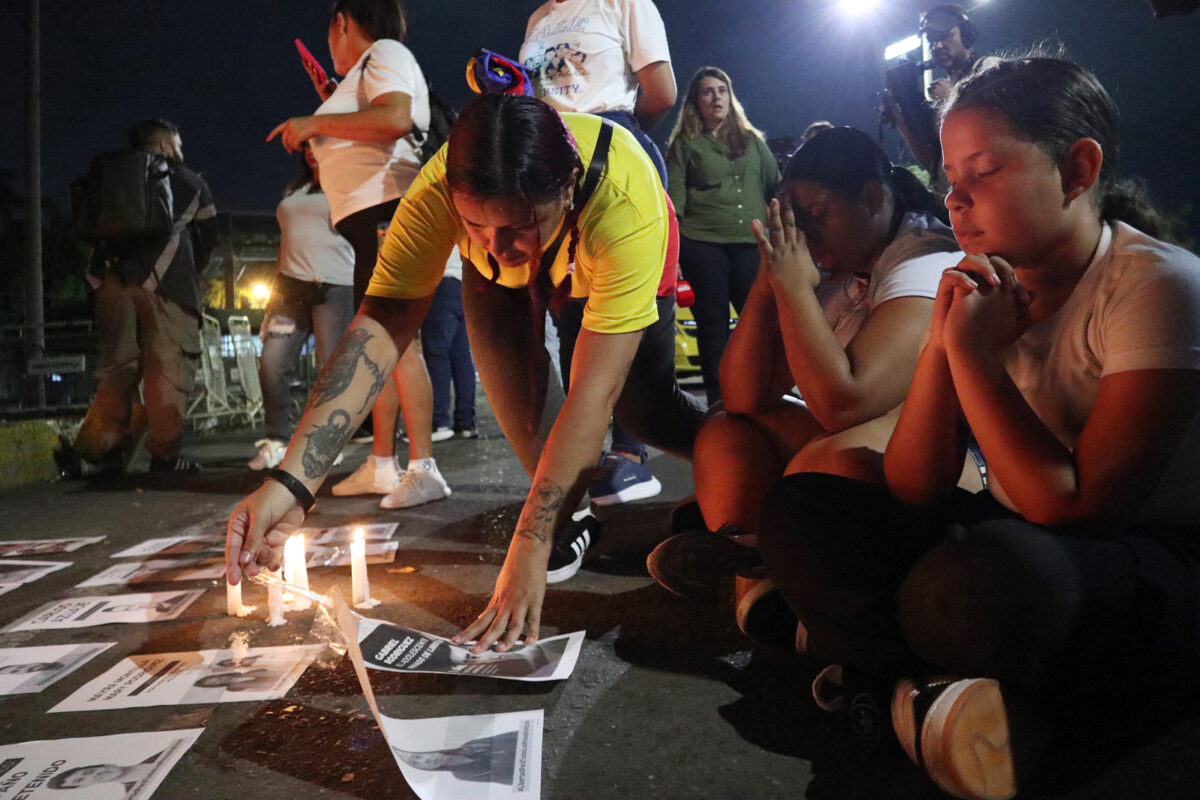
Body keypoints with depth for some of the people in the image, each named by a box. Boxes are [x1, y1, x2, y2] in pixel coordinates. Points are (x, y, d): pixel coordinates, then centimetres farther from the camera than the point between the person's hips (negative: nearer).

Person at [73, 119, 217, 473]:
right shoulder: (190, 182, 16)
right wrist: (190, 273, 34)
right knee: (169, 366, -4)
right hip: (163, 281, -4)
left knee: (116, 363, 10)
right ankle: (164, 454, -7)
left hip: (111, 278, 4)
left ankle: (101, 444, 0)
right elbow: (208, 236, 20)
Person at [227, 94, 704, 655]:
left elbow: (593, 393, -48)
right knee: (495, 325, -27)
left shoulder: (624, 200, -46)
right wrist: (291, 482, -54)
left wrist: (528, 551, -51)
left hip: (617, 252, -2)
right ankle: (569, 510, -10)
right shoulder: (439, 192, -39)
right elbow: (379, 326, -42)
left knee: (642, 405, -11)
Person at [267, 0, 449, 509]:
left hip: (387, 209, -10)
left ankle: (423, 468, -21)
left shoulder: (384, 52, 1)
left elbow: (395, 118, -20)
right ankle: (381, 466, 10)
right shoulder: (365, 73, 29)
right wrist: (331, 103, 32)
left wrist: (317, 123, -11)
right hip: (367, 218, 10)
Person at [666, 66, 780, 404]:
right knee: (713, 325, 2)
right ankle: (718, 401, 9)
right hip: (703, 244, -2)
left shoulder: (752, 139, 18)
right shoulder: (685, 143, 8)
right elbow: (674, 198, 2)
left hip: (751, 243, 2)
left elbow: (776, 186, 21)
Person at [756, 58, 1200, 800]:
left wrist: (976, 355, -21)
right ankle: (982, 690, -16)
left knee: (976, 579, -39)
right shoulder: (988, 287, 2)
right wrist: (944, 342, -16)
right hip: (1013, 541, 7)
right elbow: (913, 491, -4)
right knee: (799, 510, -9)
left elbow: (1080, 509, -23)